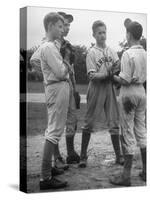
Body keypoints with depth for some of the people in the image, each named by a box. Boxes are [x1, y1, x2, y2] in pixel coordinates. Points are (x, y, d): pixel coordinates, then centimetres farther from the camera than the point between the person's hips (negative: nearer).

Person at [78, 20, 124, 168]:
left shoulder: (112, 52, 10)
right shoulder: (92, 53, -4)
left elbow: (118, 70, 6)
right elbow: (92, 75, -12)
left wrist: (115, 71, -17)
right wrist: (108, 74, -23)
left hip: (109, 88, 4)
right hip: (96, 89, -4)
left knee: (114, 122, 6)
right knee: (89, 122, 1)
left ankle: (118, 156, 15)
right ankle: (83, 156, 9)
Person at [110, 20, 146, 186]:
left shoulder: (128, 54, -16)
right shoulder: (145, 54, 5)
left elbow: (125, 81, -18)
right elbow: (144, 77, 9)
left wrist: (112, 76, -2)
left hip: (129, 92, -7)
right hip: (142, 91, 7)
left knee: (128, 132, -2)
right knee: (141, 130, 14)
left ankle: (126, 175, 2)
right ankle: (145, 171, 21)